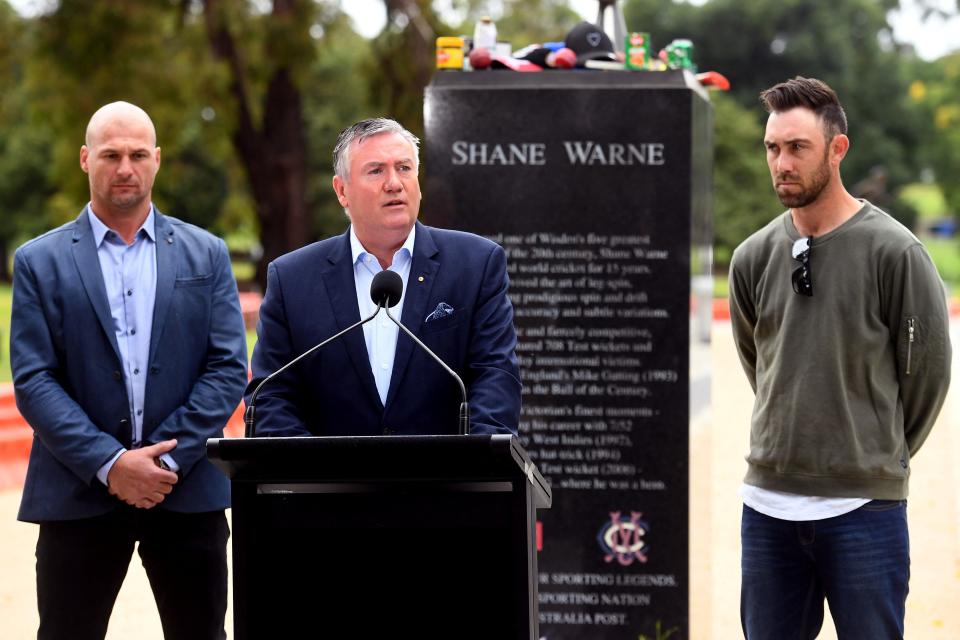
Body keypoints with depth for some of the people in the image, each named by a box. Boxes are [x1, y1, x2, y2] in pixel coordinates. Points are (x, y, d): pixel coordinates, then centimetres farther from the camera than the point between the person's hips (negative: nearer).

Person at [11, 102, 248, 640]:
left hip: (188, 491, 1)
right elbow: (33, 381, -3)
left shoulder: (207, 256, 9)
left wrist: (168, 459, -10)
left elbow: (229, 368, 2)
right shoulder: (41, 262, 5)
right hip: (80, 493, -1)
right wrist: (109, 464, -14)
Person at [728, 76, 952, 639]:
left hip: (864, 508, -5)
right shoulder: (754, 258, 5)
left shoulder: (895, 251, -9)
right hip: (768, 503, 5)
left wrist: (882, 455, 7)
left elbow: (928, 371, -1)